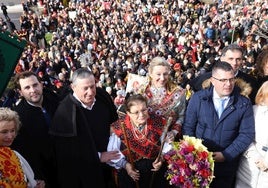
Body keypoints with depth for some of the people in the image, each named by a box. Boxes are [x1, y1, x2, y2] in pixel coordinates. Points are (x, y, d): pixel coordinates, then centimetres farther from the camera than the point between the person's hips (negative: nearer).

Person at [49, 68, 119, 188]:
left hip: (108, 158, 5)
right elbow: (67, 151, -21)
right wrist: (98, 157, -18)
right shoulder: (65, 113, -27)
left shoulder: (102, 96, -12)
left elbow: (114, 123, 6)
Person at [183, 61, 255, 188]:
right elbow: (188, 127, -4)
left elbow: (247, 134, -5)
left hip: (227, 164, 1)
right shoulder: (198, 98, -7)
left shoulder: (244, 103, -5)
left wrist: (226, 155, -12)